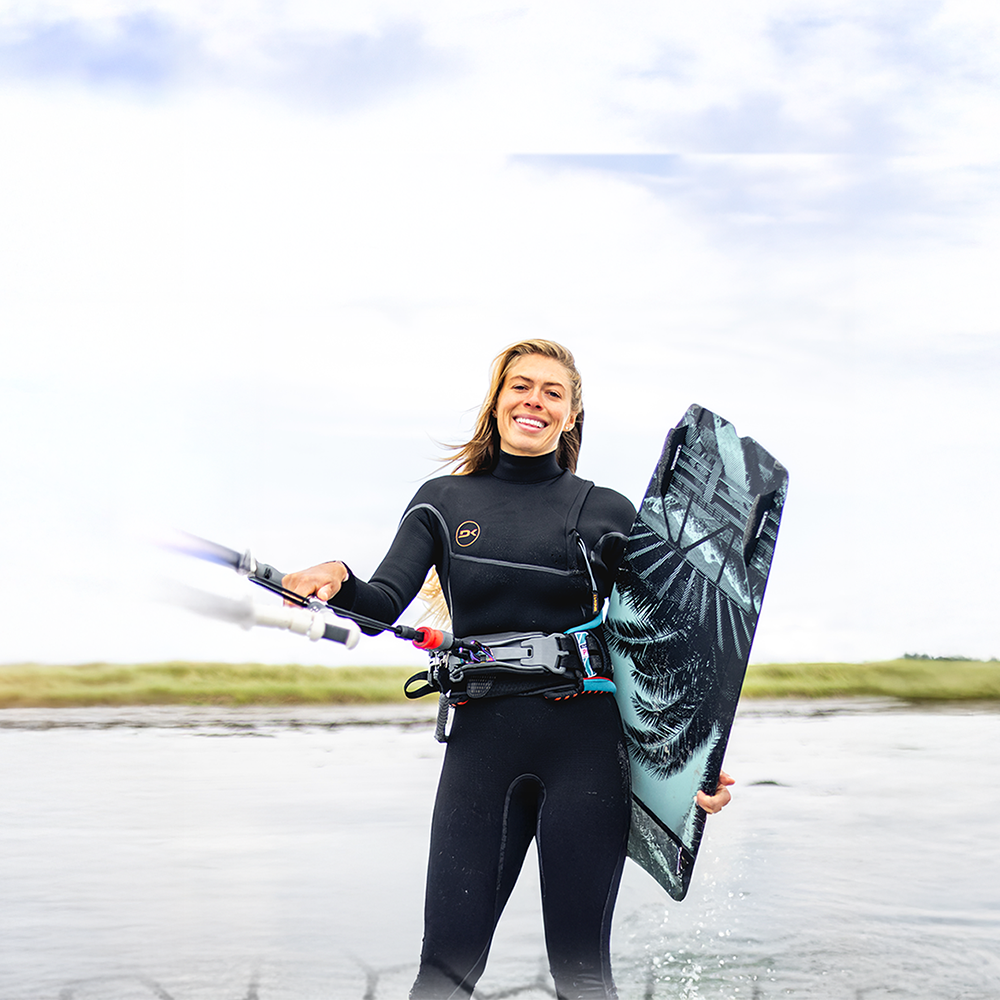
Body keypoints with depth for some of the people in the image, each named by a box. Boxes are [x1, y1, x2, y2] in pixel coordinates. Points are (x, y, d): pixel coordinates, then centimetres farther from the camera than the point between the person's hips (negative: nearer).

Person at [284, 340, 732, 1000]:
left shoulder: (607, 514, 8)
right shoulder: (444, 502, 11)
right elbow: (383, 605, -3)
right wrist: (337, 580, -25)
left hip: (584, 742, -1)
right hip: (480, 744, 2)